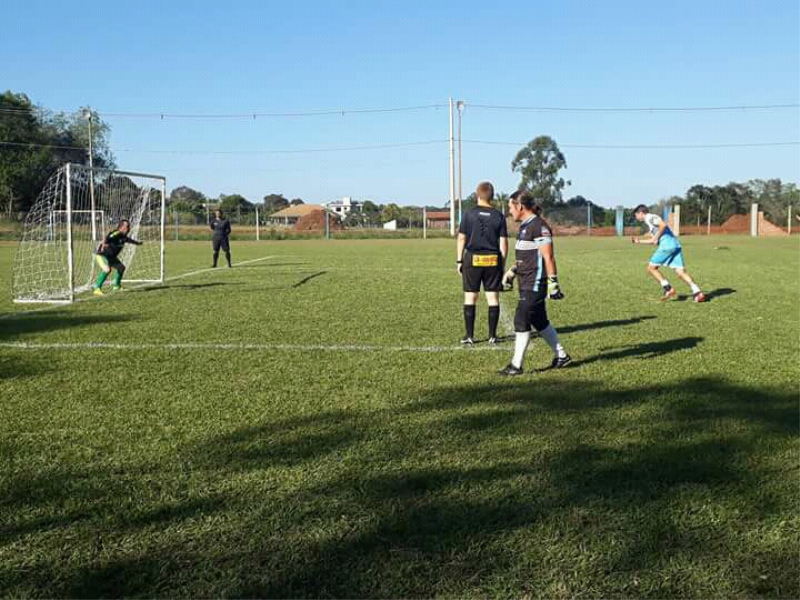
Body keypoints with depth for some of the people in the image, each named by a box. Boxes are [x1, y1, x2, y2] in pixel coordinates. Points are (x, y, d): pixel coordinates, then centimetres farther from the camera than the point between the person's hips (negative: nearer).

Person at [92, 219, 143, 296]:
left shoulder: (123, 236, 2)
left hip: (111, 257, 10)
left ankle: (116, 285, 40)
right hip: (102, 255, -10)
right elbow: (108, 238, -44)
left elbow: (128, 239, 27)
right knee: (107, 269, -31)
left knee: (121, 268, 19)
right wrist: (104, 243, -66)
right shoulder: (116, 234, -25)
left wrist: (137, 243, 44)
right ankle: (97, 288, -29)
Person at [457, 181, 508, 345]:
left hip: (473, 259, -1)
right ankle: (492, 336, 9)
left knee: (470, 298, 5)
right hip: (493, 260, 1)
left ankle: (469, 336, 6)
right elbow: (503, 242, 1)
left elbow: (461, 239, -2)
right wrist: (502, 263, 10)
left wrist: (459, 261, 5)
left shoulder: (469, 214, -2)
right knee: (493, 297, 6)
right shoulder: (499, 216, 1)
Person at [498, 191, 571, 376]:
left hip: (535, 284, -10)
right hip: (526, 283, 10)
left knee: (521, 321, -7)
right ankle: (561, 356, 27)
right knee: (539, 321, 15)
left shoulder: (539, 226, -15)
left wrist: (553, 283, -18)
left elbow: (548, 258, -17)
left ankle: (516, 365, 0)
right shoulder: (524, 226, 14)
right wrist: (512, 272, 23)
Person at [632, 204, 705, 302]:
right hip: (675, 245, 9)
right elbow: (653, 240, 36)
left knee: (651, 267, 4)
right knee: (680, 271, 1)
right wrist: (639, 241, 37)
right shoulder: (649, 221, 29)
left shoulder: (650, 217, 1)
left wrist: (656, 238, -8)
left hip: (666, 245, -9)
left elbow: (663, 225, -18)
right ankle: (697, 292, -12)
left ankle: (667, 288, -3)